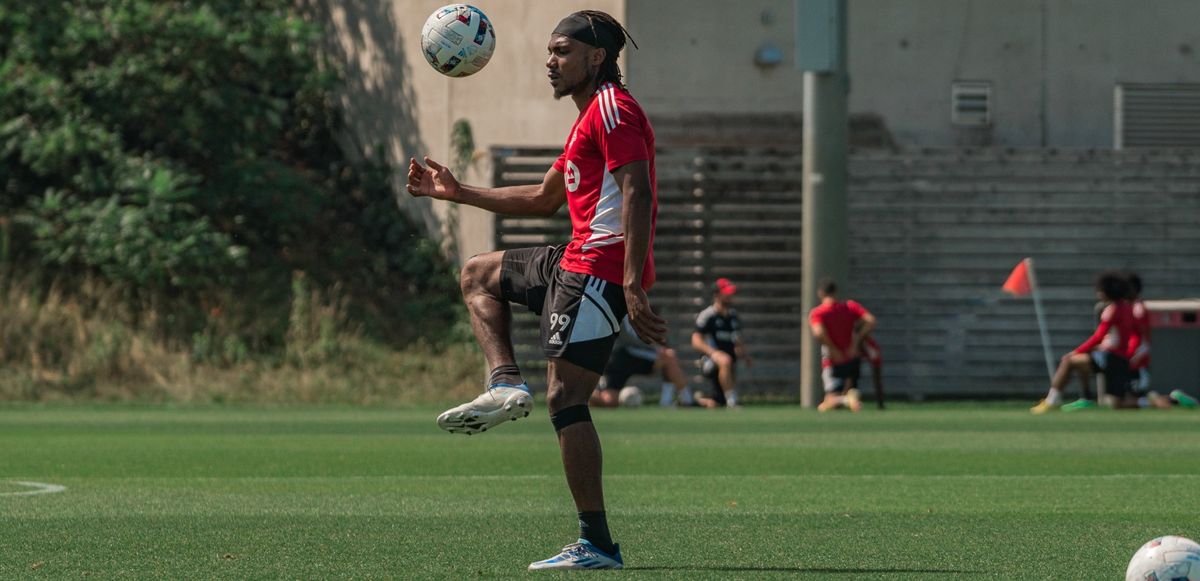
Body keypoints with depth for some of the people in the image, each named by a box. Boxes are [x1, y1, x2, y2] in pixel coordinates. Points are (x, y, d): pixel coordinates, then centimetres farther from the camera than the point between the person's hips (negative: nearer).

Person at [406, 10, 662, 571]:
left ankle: (596, 545, -15)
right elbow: (543, 198, 34)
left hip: (600, 267, -11)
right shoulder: (589, 118, 23)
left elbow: (637, 195, -22)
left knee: (565, 399, -13)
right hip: (579, 260, 11)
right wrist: (457, 192, 32)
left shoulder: (613, 109, -10)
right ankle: (505, 384, 5)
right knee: (478, 274, 26)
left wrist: (632, 287, -30)